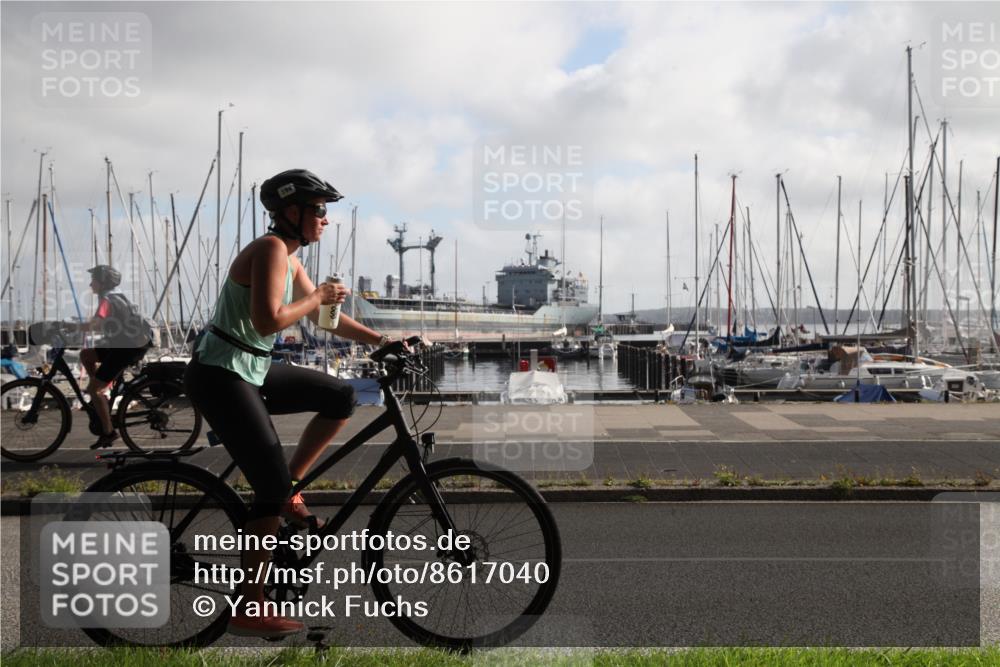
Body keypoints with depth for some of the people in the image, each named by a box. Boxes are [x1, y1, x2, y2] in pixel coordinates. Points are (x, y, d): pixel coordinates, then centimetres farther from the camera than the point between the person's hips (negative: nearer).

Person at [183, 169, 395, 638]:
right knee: (272, 485, -11)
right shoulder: (270, 248, -16)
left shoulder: (289, 258, 13)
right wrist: (318, 296, -13)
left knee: (341, 397, 9)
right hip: (220, 375, -9)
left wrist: (380, 340, 14)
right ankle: (249, 608, -2)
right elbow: (269, 321, -27)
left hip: (251, 372, 9)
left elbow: (322, 315, 21)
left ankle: (288, 492, 13)